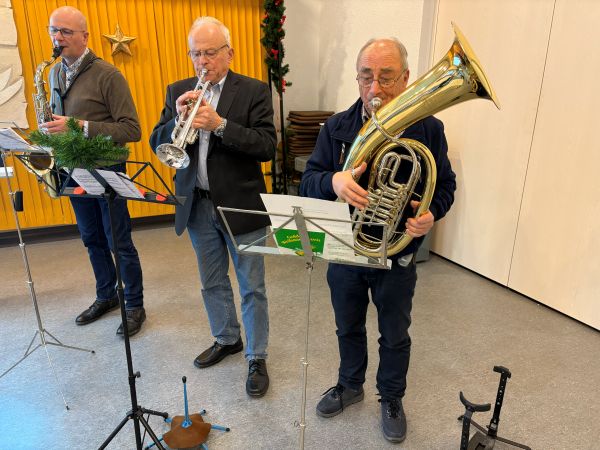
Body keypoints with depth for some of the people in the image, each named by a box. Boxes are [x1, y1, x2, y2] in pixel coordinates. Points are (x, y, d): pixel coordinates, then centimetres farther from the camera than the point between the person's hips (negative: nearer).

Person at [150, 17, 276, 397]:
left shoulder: (254, 91, -5)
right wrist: (178, 120, -17)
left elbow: (267, 146, -15)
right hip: (197, 206, 5)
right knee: (212, 283, 19)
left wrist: (219, 124, -26)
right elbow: (158, 144, 2)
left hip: (241, 205, -4)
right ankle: (226, 339, 40)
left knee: (252, 287, 7)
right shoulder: (178, 91, 7)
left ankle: (257, 357, 23)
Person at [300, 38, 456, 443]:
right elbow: (308, 183, -10)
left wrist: (431, 214, -23)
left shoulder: (428, 129, -9)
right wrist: (333, 181, -34)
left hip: (397, 258, -1)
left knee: (395, 336, 18)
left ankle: (392, 398, 44)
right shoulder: (338, 127, -5)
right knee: (348, 328, 22)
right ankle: (350, 385, 49)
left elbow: (445, 185, 0)